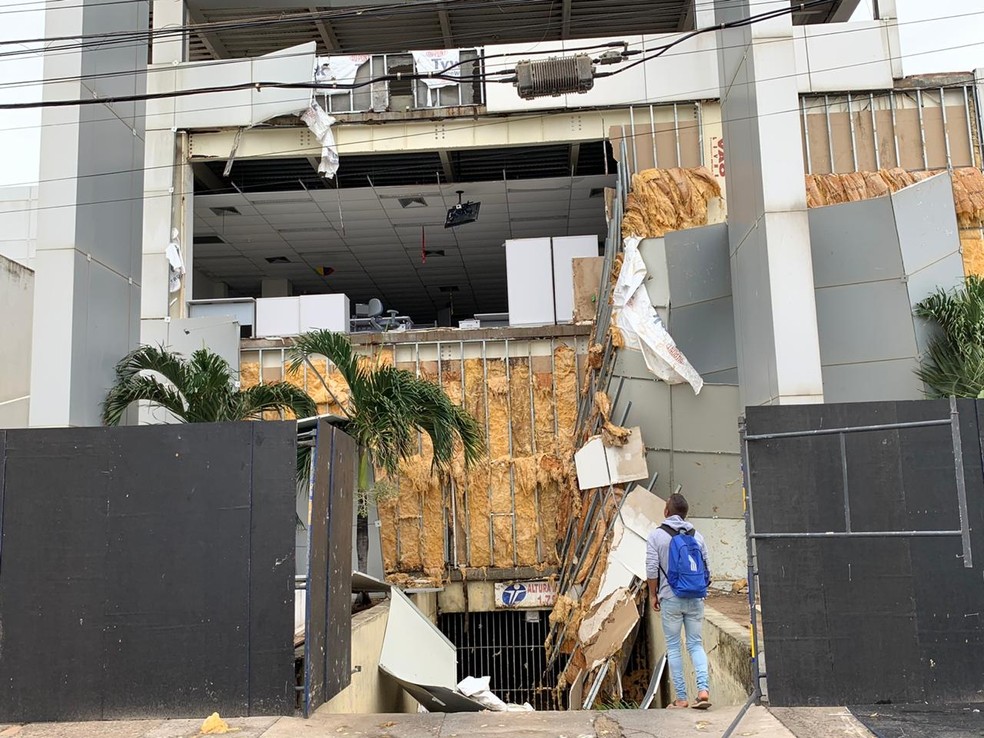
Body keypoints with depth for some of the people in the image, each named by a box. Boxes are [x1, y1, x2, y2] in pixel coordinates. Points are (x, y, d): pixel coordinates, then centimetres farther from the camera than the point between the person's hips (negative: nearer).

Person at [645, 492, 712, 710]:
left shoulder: (656, 535, -4)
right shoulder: (696, 536, 6)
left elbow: (651, 570, -8)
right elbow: (706, 568, 8)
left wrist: (653, 595, 4)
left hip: (671, 599, -3)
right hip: (696, 599, 3)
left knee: (673, 647, 7)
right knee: (696, 644, 11)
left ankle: (681, 698, 8)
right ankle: (703, 688, -6)